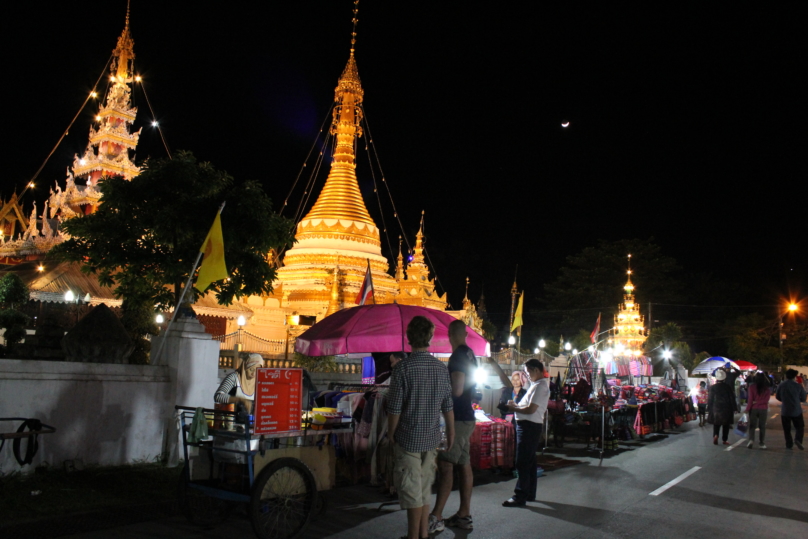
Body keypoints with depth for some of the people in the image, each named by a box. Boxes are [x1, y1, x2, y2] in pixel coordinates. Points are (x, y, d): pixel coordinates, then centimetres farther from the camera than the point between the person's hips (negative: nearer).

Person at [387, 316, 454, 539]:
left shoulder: (403, 368, -15)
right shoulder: (442, 369, 0)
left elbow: (394, 409, -13)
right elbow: (448, 407, 6)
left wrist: (391, 435, 1)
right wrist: (451, 433, 18)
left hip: (408, 439, -5)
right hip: (431, 439, 5)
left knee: (412, 492, 3)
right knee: (425, 490, 16)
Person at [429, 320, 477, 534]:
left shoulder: (458, 356, -16)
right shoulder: (470, 355, 13)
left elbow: (457, 390, -21)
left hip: (458, 419, -10)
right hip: (468, 417, 10)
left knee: (445, 464, -9)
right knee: (464, 465, 11)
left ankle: (436, 518, -9)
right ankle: (464, 515, 17)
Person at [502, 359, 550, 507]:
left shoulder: (540, 386, -15)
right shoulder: (536, 385, 17)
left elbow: (531, 409, -22)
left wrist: (514, 408, -10)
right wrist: (516, 405, 6)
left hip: (529, 427, -11)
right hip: (526, 426, 11)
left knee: (522, 463, -7)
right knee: (529, 462, 16)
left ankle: (520, 496, -4)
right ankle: (529, 493, 24)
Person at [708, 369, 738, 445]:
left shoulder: (713, 387, -5)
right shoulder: (729, 387, -4)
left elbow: (710, 399, -1)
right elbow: (732, 399, -1)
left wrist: (709, 409, 7)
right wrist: (735, 408, 7)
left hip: (716, 408, 0)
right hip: (727, 409, 0)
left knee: (716, 424, 7)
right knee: (726, 425, 10)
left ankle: (715, 435, -17)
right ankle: (724, 440, 12)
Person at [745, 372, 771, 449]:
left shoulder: (752, 387, -6)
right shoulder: (767, 388, 0)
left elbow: (750, 399, -8)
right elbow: (766, 400, -8)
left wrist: (747, 409, -5)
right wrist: (757, 402, -7)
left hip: (753, 408, -1)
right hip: (763, 409, 1)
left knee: (752, 425, 5)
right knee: (762, 427, 8)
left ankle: (751, 440, -13)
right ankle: (762, 444, 8)